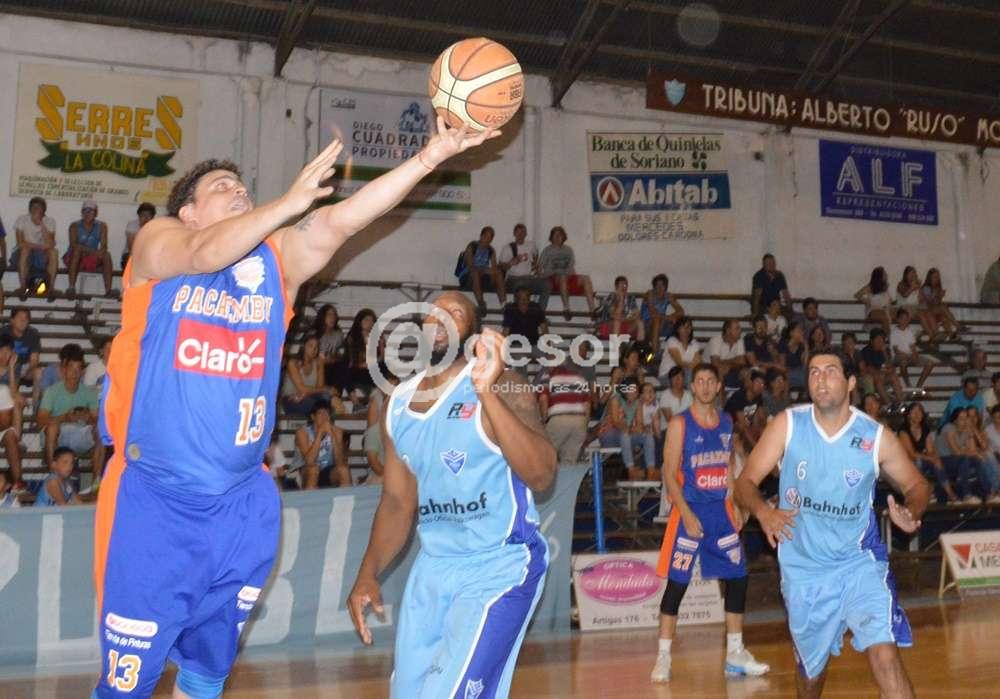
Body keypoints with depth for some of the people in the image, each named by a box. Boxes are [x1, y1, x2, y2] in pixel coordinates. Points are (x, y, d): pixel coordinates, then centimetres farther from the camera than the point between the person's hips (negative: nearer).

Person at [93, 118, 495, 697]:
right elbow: (204, 254, -23)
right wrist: (291, 201, -33)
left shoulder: (279, 257, 7)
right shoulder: (158, 240, -1)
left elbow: (343, 219, -7)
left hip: (243, 504, 4)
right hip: (153, 499, -3)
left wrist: (428, 158, -18)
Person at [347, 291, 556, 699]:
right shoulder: (398, 403, 5)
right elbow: (398, 501, 13)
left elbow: (541, 477, -27)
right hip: (433, 566, 7)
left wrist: (486, 393, -34)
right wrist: (368, 575, 4)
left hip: (500, 566, -7)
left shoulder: (501, 386, -14)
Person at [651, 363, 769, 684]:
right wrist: (687, 515, -19)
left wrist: (736, 506, 8)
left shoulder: (726, 422, 8)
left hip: (721, 509, 6)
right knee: (677, 582, -5)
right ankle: (663, 657, 3)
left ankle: (735, 653, 19)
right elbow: (669, 474, -11)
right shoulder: (679, 423, -8)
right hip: (689, 510, -5)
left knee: (737, 577, 7)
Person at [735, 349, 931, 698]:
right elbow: (745, 481, -8)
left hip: (859, 561, -1)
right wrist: (763, 511, -29)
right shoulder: (787, 424, -9)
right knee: (811, 666, 17)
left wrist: (911, 512, -17)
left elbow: (917, 485, 6)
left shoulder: (877, 436, -8)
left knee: (885, 658, -18)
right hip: (803, 568, 1)